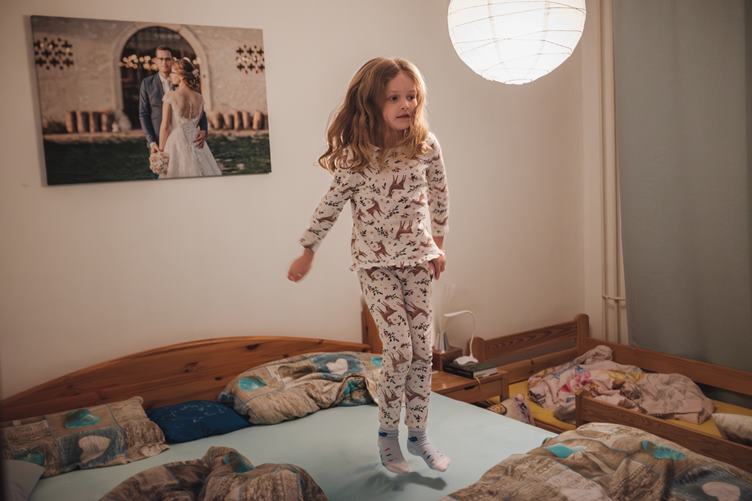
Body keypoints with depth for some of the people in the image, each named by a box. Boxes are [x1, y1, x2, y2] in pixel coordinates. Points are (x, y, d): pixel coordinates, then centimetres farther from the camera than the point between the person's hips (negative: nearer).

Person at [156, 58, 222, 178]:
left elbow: (165, 126, -10)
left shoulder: (170, 96, -11)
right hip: (196, 145, 4)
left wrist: (161, 150, -3)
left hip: (176, 143, -4)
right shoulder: (199, 98, 2)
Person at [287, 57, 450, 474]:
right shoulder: (355, 154, -13)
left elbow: (439, 196, 10)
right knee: (400, 350, -8)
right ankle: (387, 434, 15)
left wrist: (437, 244, 16)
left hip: (417, 259, 4)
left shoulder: (426, 145, -4)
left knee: (423, 351, 4)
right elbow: (332, 203, -4)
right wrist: (307, 251, 4)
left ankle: (417, 435, 22)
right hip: (375, 263, -3)